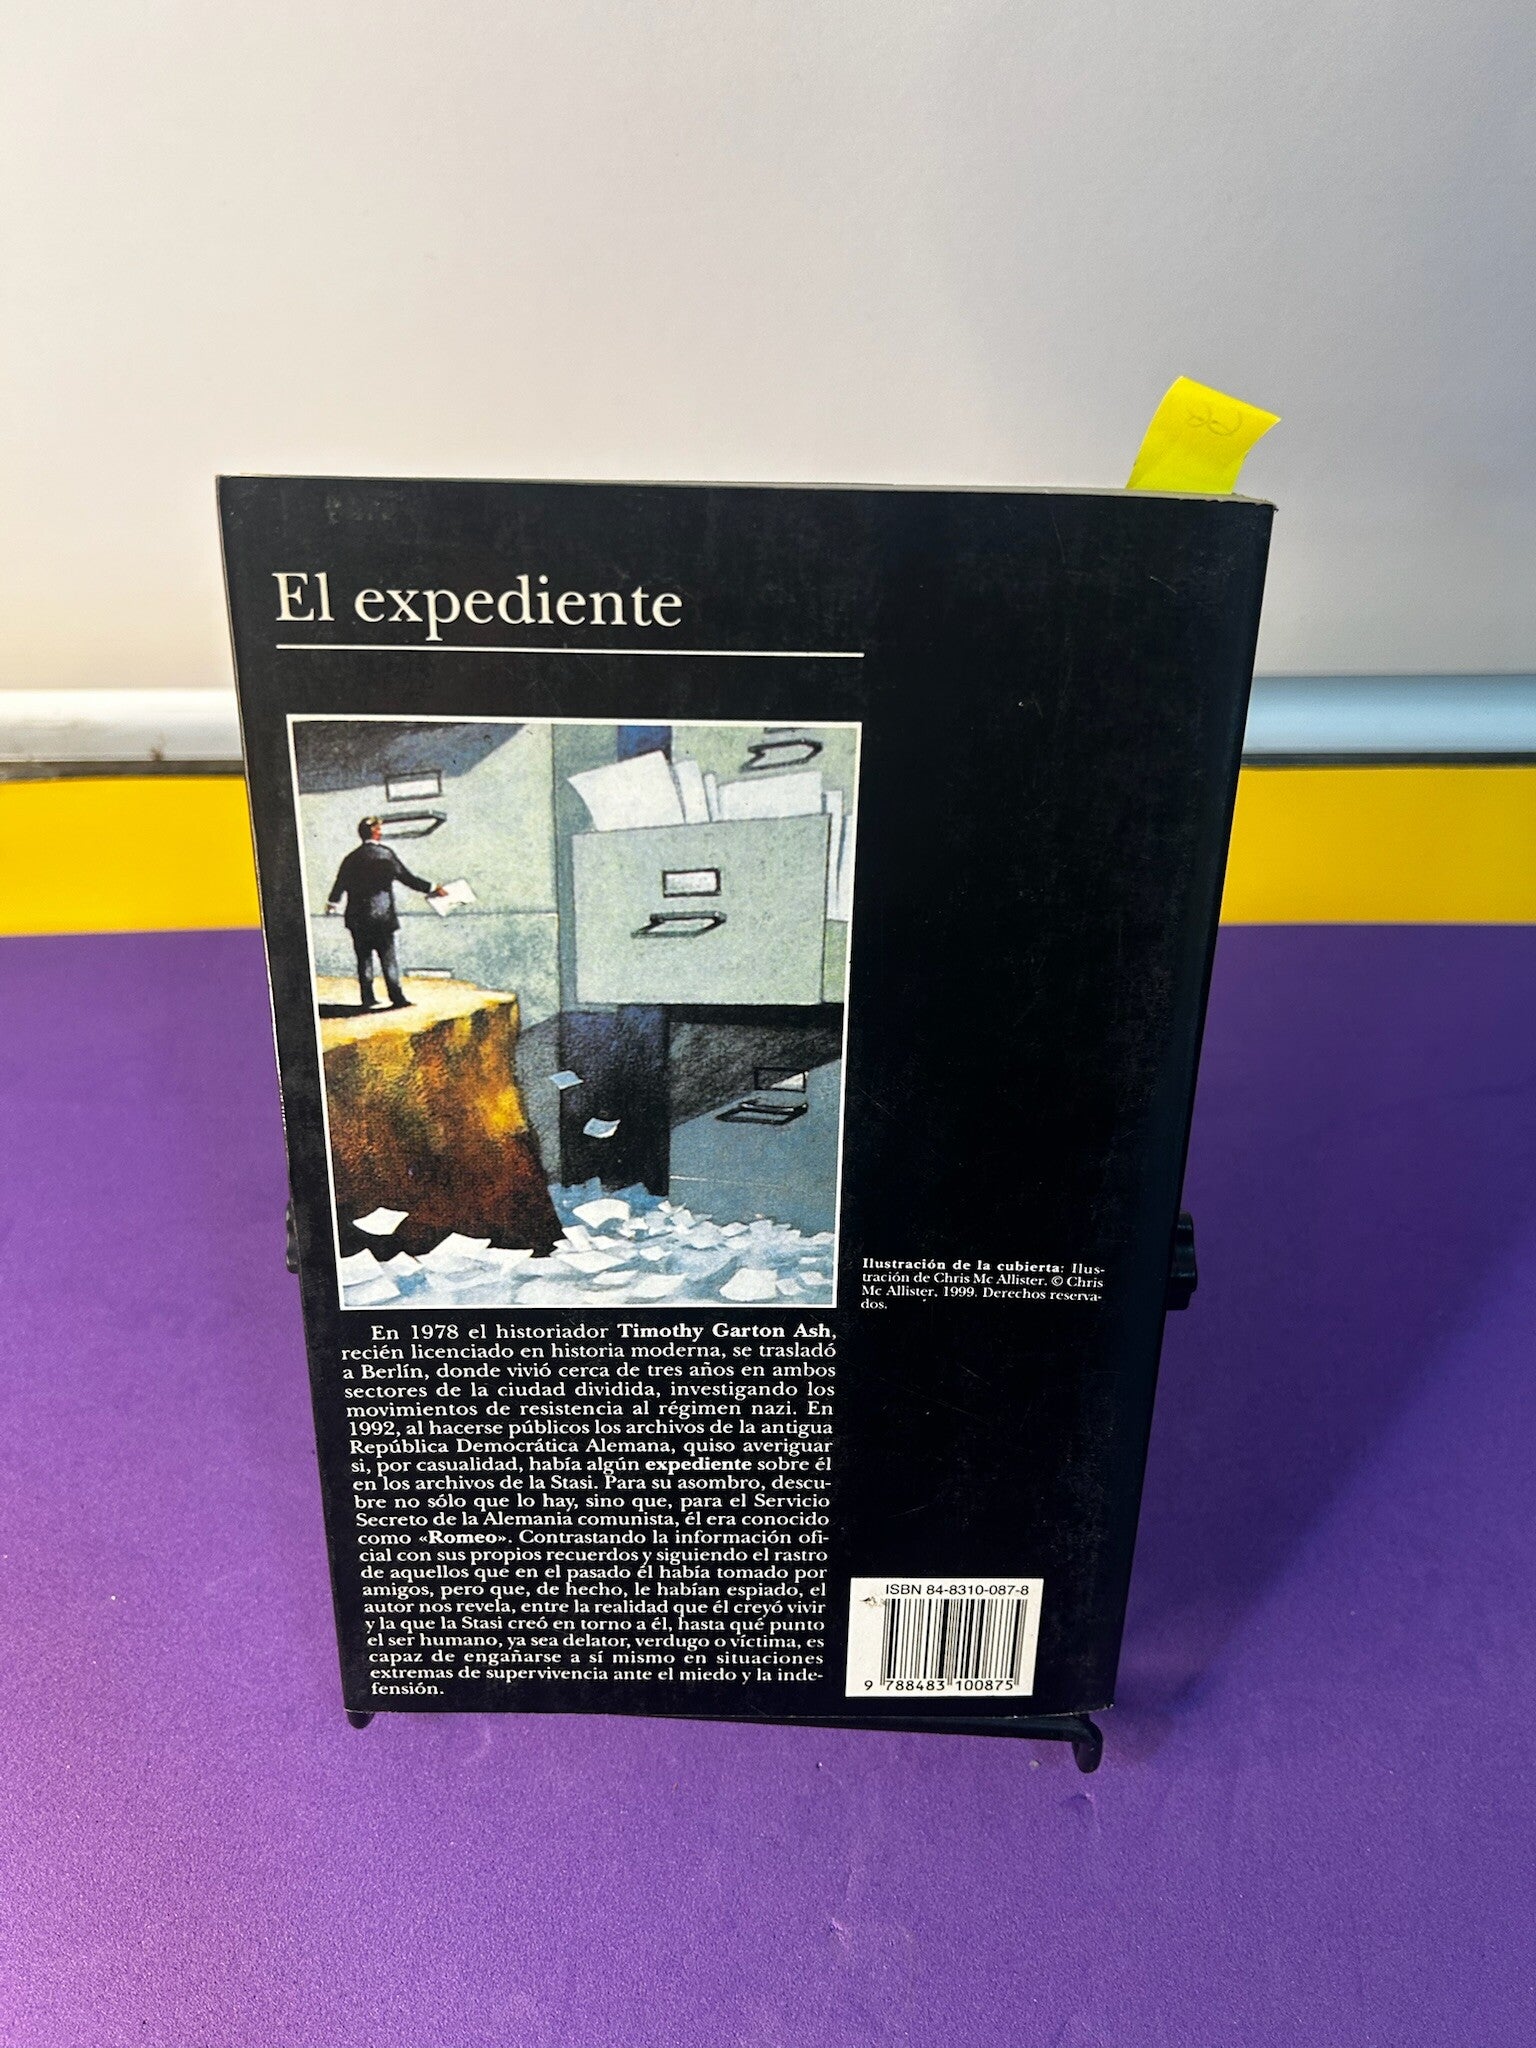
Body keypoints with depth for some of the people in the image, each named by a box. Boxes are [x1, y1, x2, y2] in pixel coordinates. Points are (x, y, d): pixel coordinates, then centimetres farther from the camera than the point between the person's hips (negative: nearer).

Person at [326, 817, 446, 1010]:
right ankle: (397, 998, -3)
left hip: (357, 918, 3)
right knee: (388, 957, 0)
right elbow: (407, 878, -5)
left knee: (364, 958, 7)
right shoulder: (386, 853, -4)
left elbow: (339, 884, 7)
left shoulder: (351, 858, 6)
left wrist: (331, 905, 21)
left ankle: (368, 999, 7)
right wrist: (433, 888, 2)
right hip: (382, 915, -3)